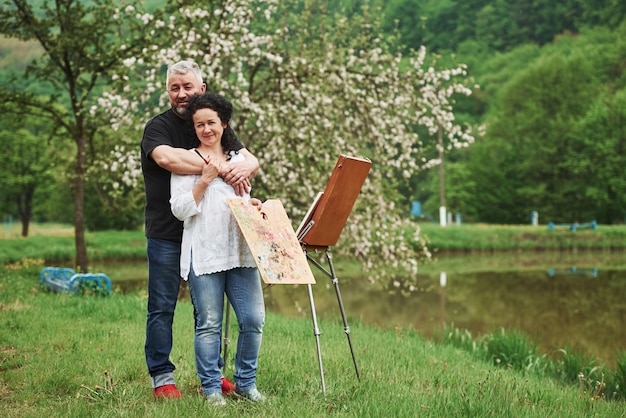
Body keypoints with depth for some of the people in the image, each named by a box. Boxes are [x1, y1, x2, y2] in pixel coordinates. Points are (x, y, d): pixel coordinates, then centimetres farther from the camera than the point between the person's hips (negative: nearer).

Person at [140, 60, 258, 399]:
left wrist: (244, 168, -24)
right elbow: (167, 158, -26)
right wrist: (221, 169, -28)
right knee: (162, 307, 1)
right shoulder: (158, 127, -4)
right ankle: (161, 377, 9)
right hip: (167, 233, -4)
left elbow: (252, 160, 2)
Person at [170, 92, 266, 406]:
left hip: (240, 251, 4)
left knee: (253, 319, 0)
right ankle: (211, 387, 11)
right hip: (204, 253, -4)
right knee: (209, 324, -1)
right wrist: (205, 179, -11)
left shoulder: (238, 159, 18)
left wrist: (252, 206, 6)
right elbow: (180, 209, -4)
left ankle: (245, 383, 16)